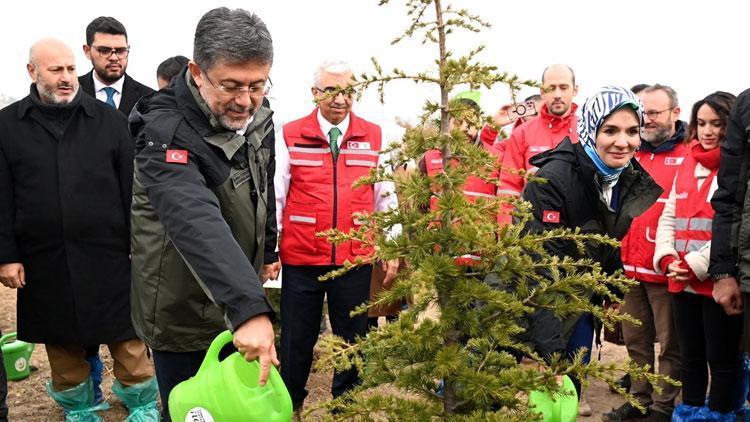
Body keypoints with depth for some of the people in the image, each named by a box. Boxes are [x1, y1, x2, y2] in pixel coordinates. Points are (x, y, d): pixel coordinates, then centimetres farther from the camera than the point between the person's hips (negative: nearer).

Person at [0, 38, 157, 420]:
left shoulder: (108, 120, 2)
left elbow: (131, 188, 2)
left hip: (108, 256, -1)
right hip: (44, 261, 1)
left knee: (127, 337, 5)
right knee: (61, 340, 14)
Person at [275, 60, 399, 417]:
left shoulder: (373, 137, 4)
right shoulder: (290, 136, 0)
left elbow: (386, 198, 8)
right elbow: (274, 197, 1)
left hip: (356, 259, 1)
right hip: (300, 259, -1)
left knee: (353, 339, 12)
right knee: (296, 339, 10)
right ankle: (289, 405, 31)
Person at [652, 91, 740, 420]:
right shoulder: (688, 165, 14)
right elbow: (668, 217, 14)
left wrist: (696, 265, -16)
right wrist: (666, 259, -1)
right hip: (682, 281, 6)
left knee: (721, 359, 6)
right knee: (690, 356, 17)